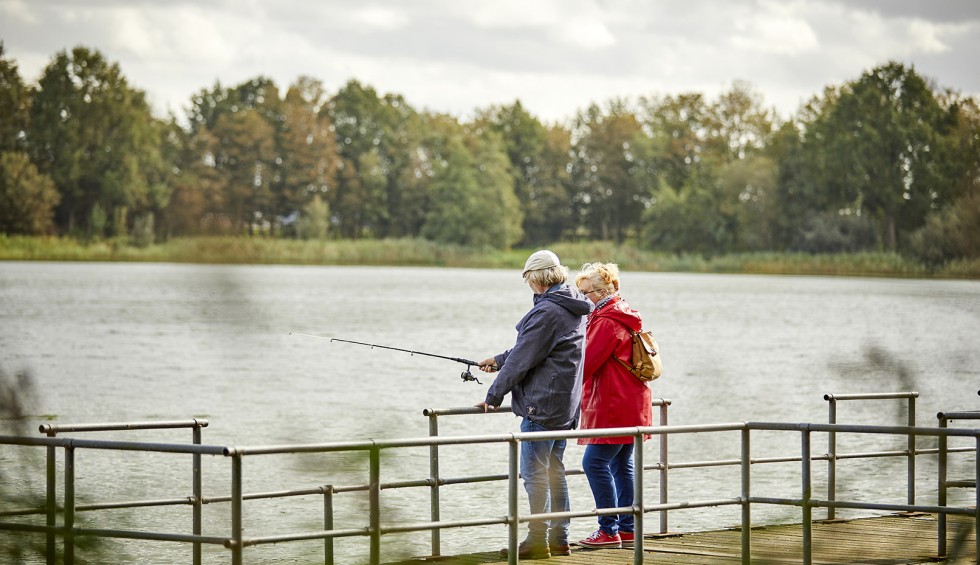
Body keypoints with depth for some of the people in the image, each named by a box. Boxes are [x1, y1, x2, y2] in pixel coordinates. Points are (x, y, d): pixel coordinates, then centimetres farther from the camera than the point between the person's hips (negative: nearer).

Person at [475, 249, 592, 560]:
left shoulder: (547, 311, -18)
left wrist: (494, 395, -7)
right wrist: (499, 360, 29)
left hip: (542, 405, -10)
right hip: (565, 406, 10)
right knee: (554, 471, 14)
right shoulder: (574, 308, 12)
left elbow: (523, 359, -15)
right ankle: (558, 540, 17)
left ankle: (537, 540, -3)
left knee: (534, 474, -5)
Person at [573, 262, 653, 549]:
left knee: (594, 463, -9)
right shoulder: (625, 315, 17)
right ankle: (627, 529, 15)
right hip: (631, 405, 11)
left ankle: (609, 530, -9)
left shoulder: (607, 321, -15)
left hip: (613, 407, -11)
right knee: (622, 465, 13)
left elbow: (587, 362, -18)